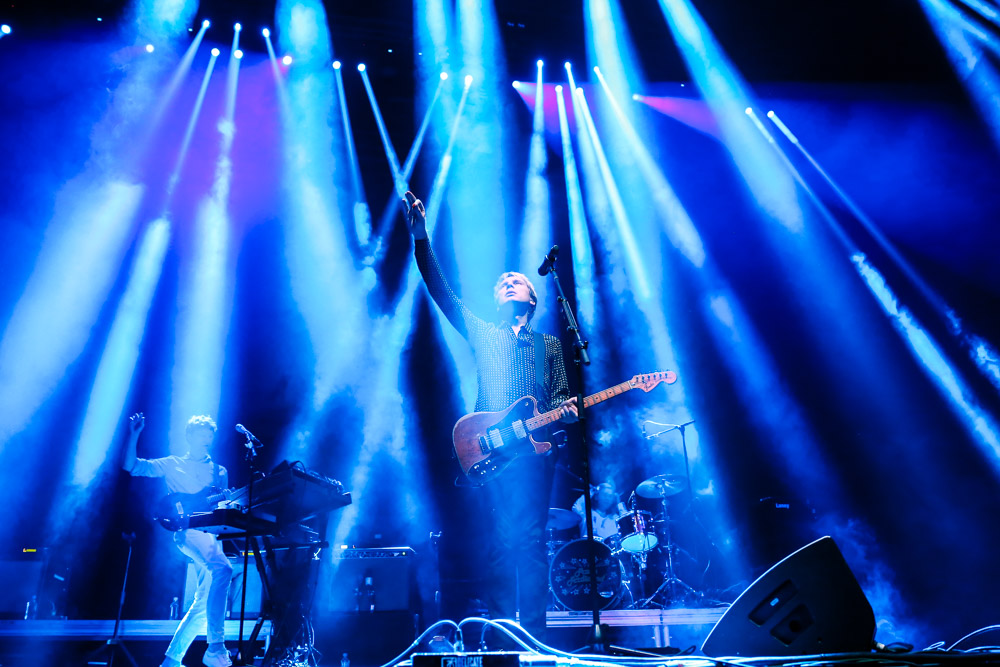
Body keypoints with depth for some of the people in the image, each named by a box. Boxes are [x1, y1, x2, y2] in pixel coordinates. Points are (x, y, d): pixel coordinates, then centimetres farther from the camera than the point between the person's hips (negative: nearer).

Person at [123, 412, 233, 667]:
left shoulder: (219, 472, 23)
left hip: (212, 532, 5)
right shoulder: (172, 465, 16)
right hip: (187, 529, -5)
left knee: (204, 601, -4)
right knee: (222, 568, -33)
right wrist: (134, 435, -1)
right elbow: (131, 466, 9)